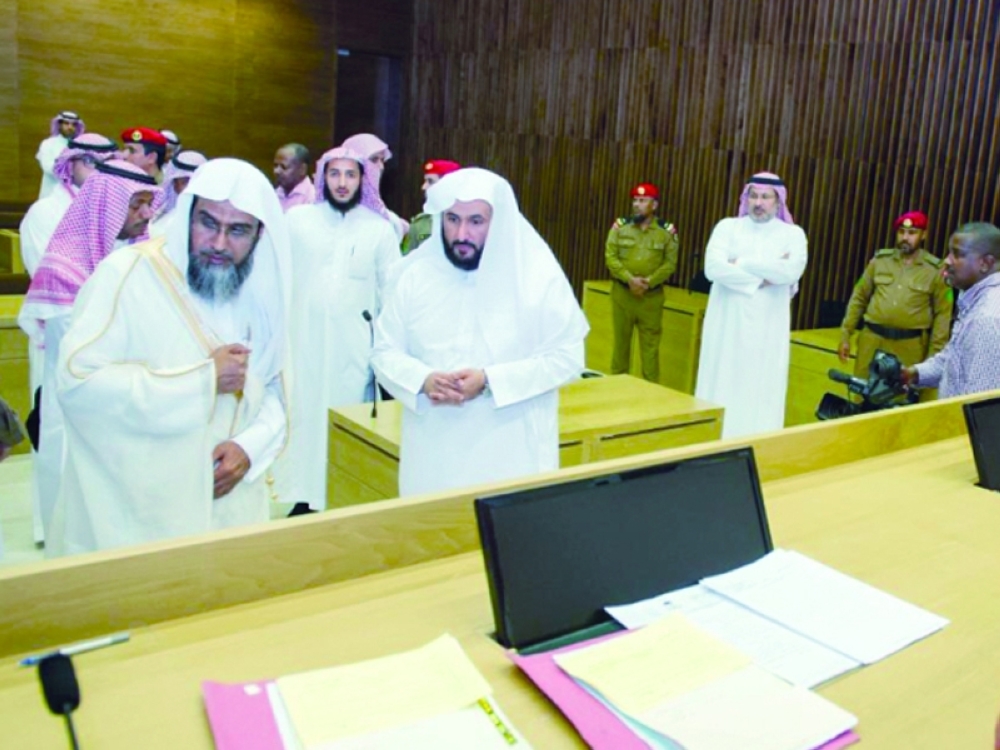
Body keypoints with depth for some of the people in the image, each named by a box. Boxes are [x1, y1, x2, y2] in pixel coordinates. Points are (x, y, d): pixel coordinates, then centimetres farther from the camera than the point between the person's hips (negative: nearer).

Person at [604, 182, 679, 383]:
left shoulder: (667, 231, -1)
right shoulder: (620, 226, 0)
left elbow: (670, 263, -4)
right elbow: (610, 257, -6)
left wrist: (649, 281, -19)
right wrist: (630, 279, -19)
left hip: (652, 296, -1)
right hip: (622, 293, 1)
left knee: (650, 344, 3)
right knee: (621, 339, 12)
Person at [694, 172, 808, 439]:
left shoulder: (793, 234, 4)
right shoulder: (727, 227, 4)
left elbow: (792, 271, -16)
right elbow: (714, 268, -13)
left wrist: (742, 263, -12)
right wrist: (764, 277, -14)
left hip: (768, 329, 0)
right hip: (727, 324, 0)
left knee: (761, 394, 1)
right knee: (719, 391, 3)